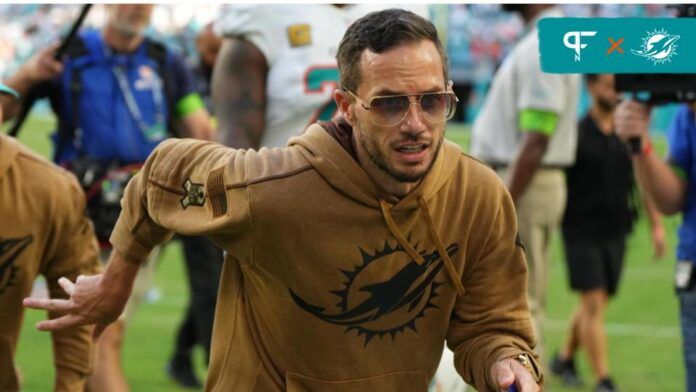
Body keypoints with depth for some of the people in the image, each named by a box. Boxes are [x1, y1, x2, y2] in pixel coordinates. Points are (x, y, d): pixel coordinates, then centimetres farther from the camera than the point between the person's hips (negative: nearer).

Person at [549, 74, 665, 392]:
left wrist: (656, 224, 5)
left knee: (595, 305, 13)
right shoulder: (575, 133, -8)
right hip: (582, 232, -5)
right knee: (593, 303, -11)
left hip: (615, 234, 5)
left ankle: (565, 358, 33)